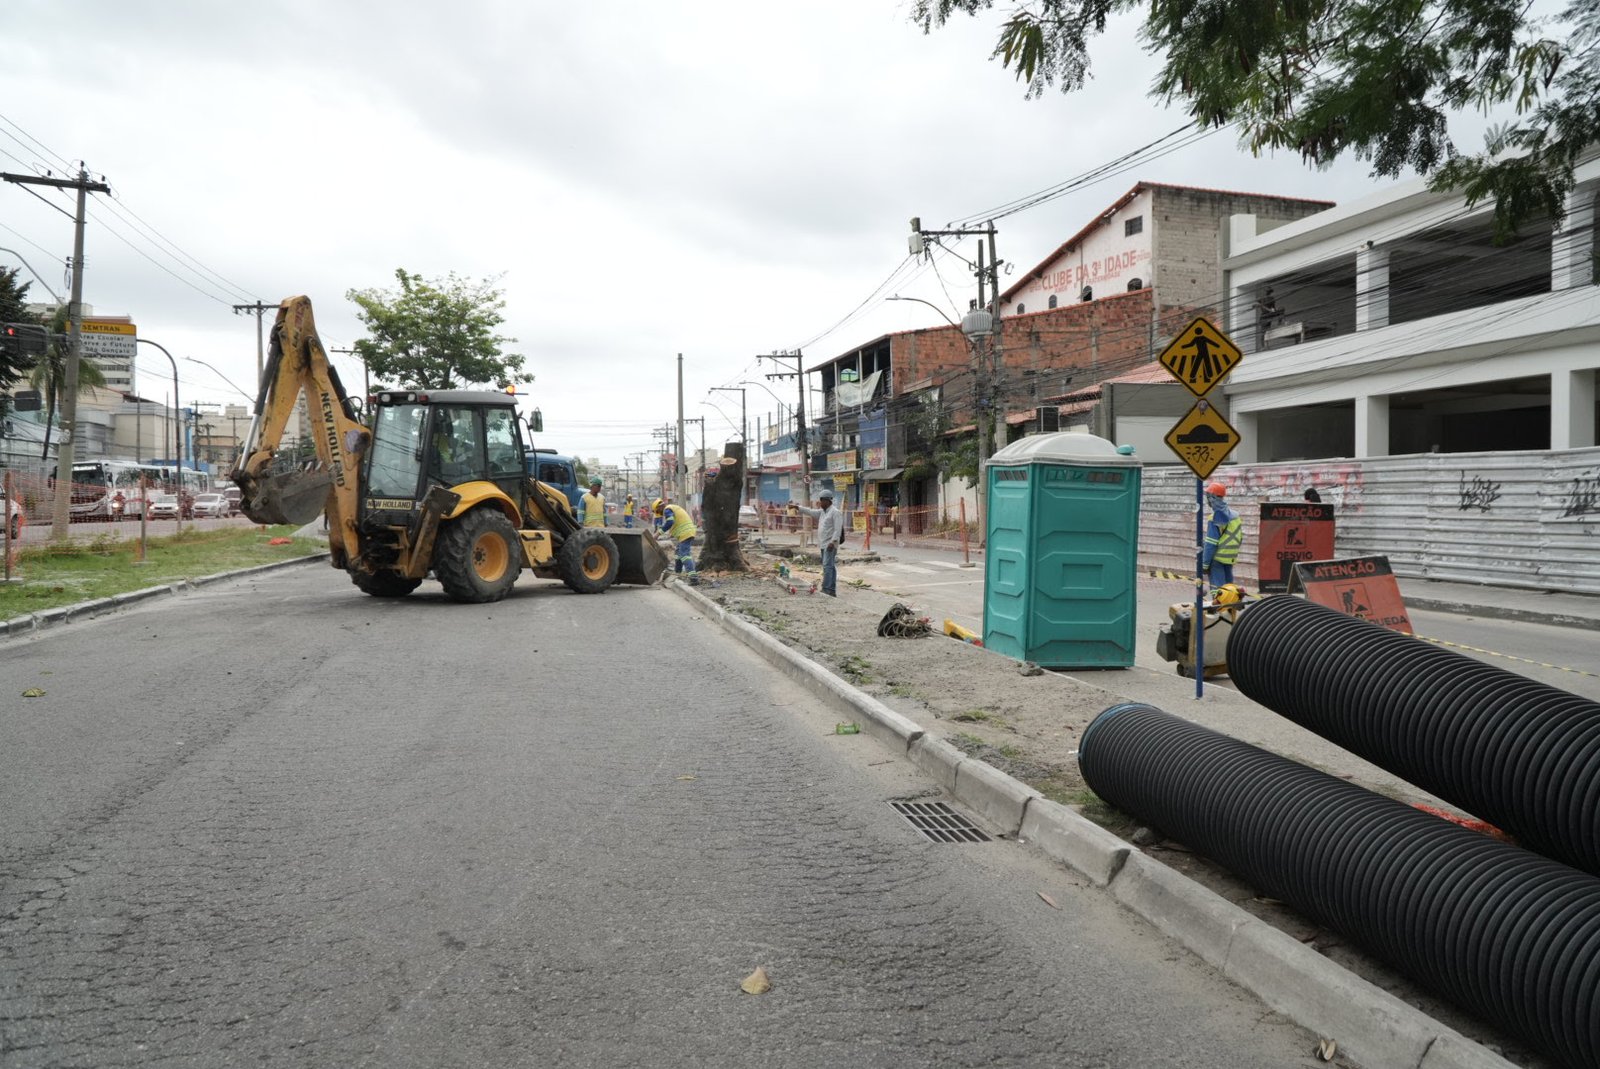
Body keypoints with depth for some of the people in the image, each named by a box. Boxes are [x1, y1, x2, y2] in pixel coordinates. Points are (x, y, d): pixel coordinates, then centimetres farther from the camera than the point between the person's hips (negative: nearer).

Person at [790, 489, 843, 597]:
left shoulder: (835, 512, -10)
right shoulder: (822, 512, 17)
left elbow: (838, 529, -17)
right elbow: (810, 512, 16)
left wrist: (833, 541, -25)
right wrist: (797, 507, 10)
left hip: (830, 544, -9)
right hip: (824, 544, 9)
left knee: (827, 566, -14)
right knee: (829, 566, 9)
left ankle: (826, 589, -18)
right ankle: (832, 590, 11)